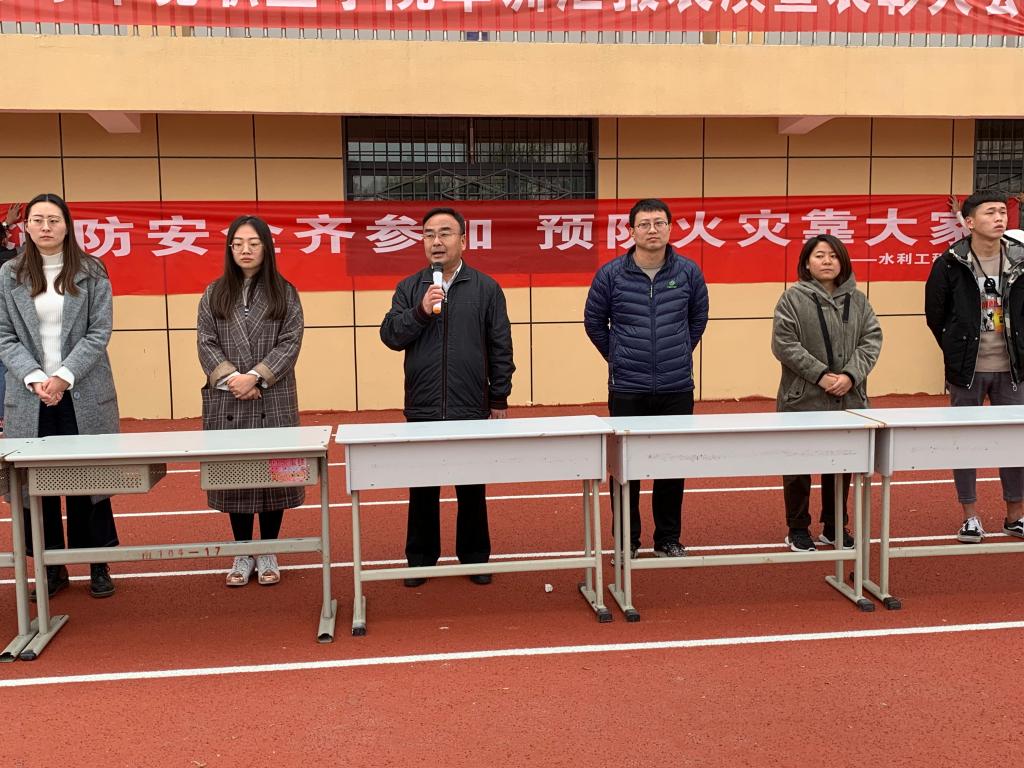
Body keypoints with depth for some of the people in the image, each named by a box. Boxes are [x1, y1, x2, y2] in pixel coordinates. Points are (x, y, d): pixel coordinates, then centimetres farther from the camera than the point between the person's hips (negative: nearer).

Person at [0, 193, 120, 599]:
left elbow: (98, 333, -3)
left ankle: (98, 565, 14)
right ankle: (52, 567, 17)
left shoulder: (91, 272, 2)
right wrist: (34, 377, -13)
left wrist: (63, 377, -14)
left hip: (84, 395, -1)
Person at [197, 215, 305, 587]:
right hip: (227, 403, 1)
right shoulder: (214, 294, 9)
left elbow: (290, 342, -4)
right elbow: (206, 343, 2)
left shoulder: (284, 293, 4)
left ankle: (268, 553, 17)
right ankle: (243, 553, 19)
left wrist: (255, 376, -15)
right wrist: (230, 378, -13)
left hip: (274, 401, -1)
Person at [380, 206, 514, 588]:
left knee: (472, 491, 9)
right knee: (422, 491, 9)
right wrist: (420, 311, -16)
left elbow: (500, 347, 3)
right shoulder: (409, 289, 8)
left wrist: (499, 399, 1)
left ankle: (474, 556, 22)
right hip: (422, 409, 1)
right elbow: (390, 336, 0)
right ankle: (420, 558, 21)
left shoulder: (486, 288, 4)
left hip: (472, 409, -1)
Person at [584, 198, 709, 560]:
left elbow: (698, 318, 15)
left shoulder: (688, 272, 0)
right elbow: (594, 322, 7)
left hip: (677, 388, 1)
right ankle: (628, 540, 19)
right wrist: (618, 358, 9)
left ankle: (669, 539, 22)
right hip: (627, 389, -1)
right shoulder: (611, 274, -4)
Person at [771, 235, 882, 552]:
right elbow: (784, 344, -11)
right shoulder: (793, 298, -4)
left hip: (849, 399, 4)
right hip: (803, 398, -4)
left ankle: (834, 527, 28)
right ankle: (798, 530, 19)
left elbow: (872, 339, 3)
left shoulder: (857, 299, 9)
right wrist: (821, 375, -17)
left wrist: (851, 376, -12)